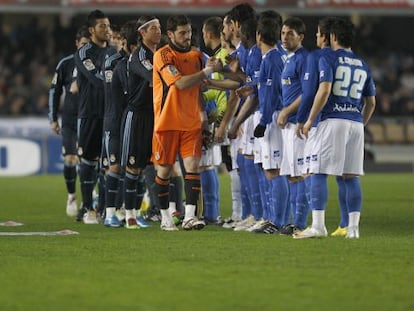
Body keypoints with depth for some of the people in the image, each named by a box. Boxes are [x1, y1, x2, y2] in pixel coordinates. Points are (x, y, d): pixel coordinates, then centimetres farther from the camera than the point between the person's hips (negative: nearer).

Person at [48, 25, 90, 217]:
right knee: (70, 160, -9)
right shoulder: (66, 64, 2)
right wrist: (53, 118, 6)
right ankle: (71, 196, 11)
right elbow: (55, 90, 9)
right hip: (70, 120, 0)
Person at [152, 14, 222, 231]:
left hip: (191, 122, 4)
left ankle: (189, 216, -10)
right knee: (164, 170, 3)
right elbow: (180, 83, -21)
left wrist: (202, 115, 15)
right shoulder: (162, 56, -10)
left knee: (192, 165, -8)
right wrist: (208, 71, -19)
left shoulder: (196, 55, 10)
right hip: (167, 122, -4)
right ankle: (165, 217, 15)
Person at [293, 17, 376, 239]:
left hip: (333, 120, -6)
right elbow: (371, 103, 19)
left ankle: (318, 225, -11)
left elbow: (324, 90, -13)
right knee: (351, 176, 7)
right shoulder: (363, 66, 17)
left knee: (319, 173, -4)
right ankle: (353, 227, 3)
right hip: (356, 123, 6)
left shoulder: (328, 59, -1)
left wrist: (310, 120, -8)